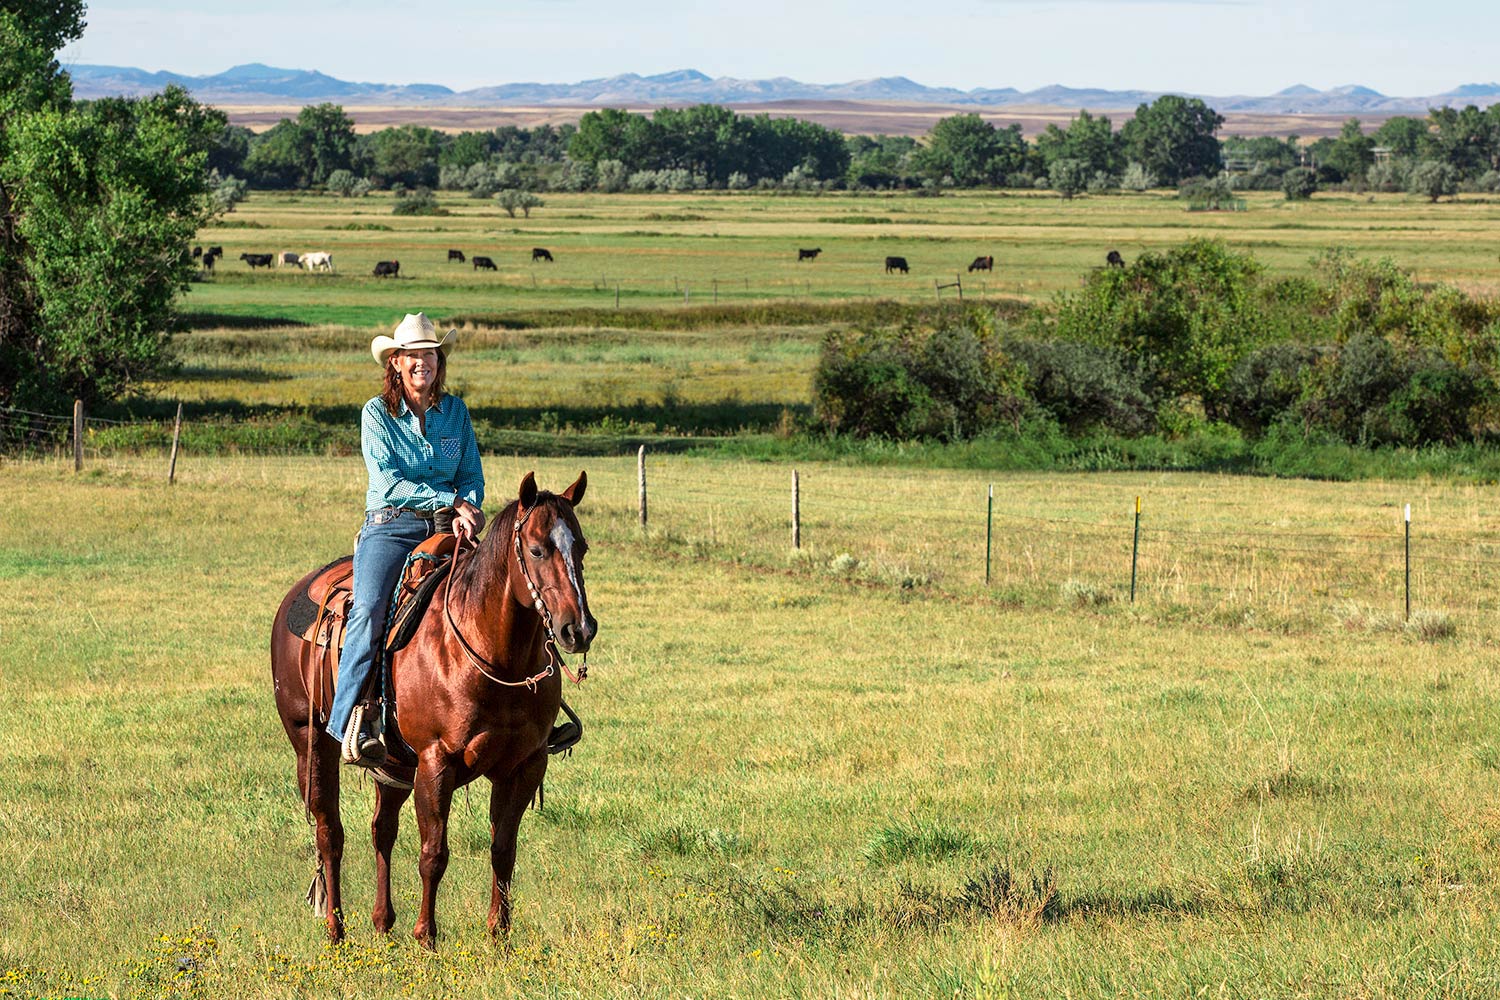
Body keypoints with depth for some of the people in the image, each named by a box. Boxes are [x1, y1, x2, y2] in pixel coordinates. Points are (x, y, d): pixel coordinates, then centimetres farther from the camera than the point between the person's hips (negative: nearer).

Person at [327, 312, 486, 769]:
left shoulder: (455, 411, 12)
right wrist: (450, 500, -15)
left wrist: (467, 512, -11)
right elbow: (389, 483, -8)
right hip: (390, 527, -4)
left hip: (446, 529, 4)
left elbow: (472, 478, 11)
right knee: (369, 609, -29)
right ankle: (350, 723, -33)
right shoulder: (377, 413, 1)